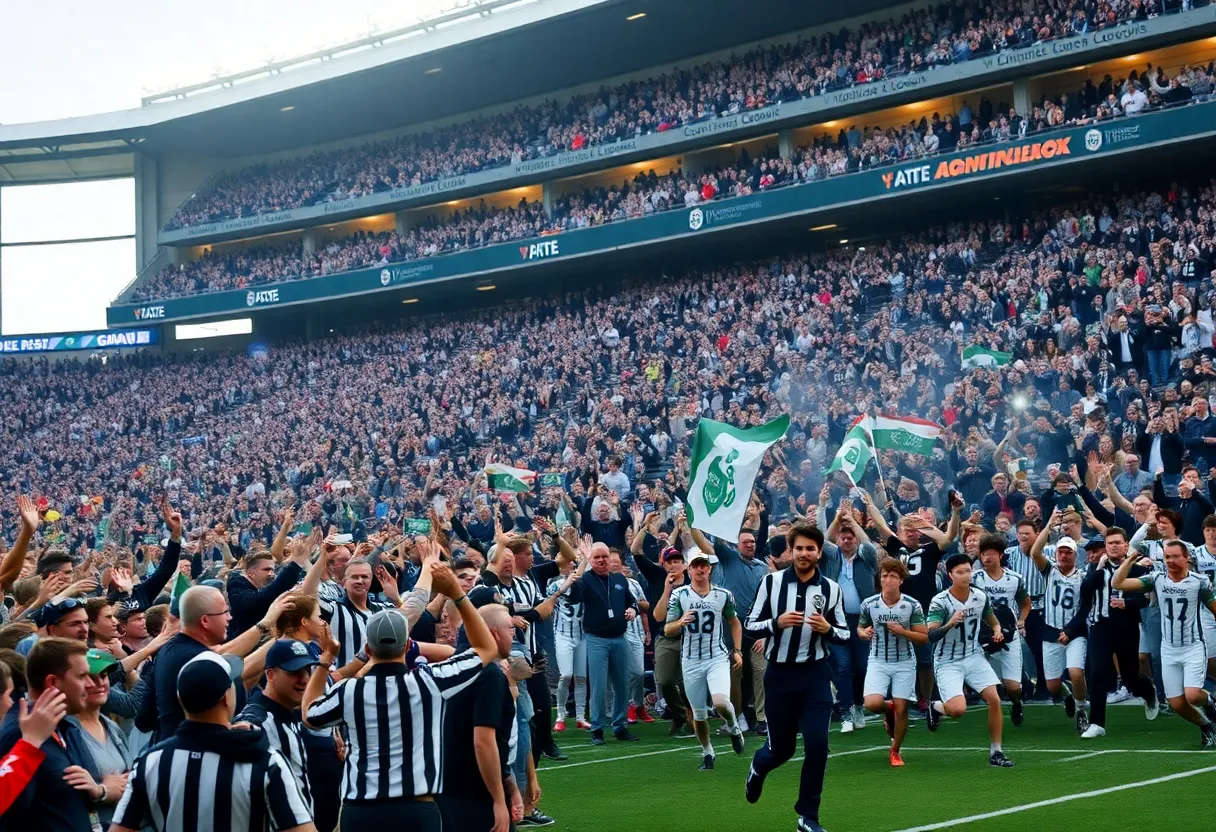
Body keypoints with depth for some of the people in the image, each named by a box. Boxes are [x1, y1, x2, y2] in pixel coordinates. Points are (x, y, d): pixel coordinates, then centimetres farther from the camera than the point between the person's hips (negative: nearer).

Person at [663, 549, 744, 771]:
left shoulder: (723, 595, 1)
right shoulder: (679, 595, -2)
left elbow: (734, 622, 17)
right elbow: (667, 630, -1)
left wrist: (737, 650, 9)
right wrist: (680, 622, -22)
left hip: (718, 658, -1)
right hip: (691, 661, 1)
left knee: (721, 702, -23)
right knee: (699, 714, 6)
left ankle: (733, 727, 9)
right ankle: (707, 753, 28)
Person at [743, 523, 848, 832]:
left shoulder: (831, 589, -1)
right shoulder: (771, 581, -5)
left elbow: (844, 634, 4)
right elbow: (750, 626, -3)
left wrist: (828, 629, -17)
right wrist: (776, 623, -21)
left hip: (815, 674, 0)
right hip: (780, 674, 0)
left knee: (817, 745, -10)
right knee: (781, 748, 10)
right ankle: (758, 767, 48)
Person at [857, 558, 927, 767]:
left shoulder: (913, 606, -9)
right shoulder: (869, 604, -6)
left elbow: (924, 636, -5)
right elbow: (860, 627, 11)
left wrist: (903, 632, -22)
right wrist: (864, 633, -13)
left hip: (904, 663, 0)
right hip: (878, 662, 0)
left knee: (901, 709, -1)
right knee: (872, 704, -19)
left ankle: (895, 751, 21)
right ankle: (887, 708, 20)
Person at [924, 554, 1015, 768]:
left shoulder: (980, 597, -2)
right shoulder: (940, 602, -19)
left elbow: (992, 621, 18)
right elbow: (930, 636, -28)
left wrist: (997, 630, -4)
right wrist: (950, 624, -44)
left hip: (974, 657, 5)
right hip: (948, 663, -5)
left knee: (994, 700, -9)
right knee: (958, 709, -21)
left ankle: (996, 752, 5)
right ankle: (936, 707, 15)